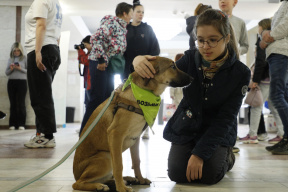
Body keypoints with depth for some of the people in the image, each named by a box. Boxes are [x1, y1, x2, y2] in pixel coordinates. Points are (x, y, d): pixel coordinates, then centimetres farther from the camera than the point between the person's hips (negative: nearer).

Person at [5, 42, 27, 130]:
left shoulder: (25, 59, 4)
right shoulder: (10, 59, 14)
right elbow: (6, 73, 15)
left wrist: (21, 69, -14)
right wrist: (11, 69, -5)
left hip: (22, 82, -3)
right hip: (11, 82, 3)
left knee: (21, 103, -5)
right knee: (13, 104, 1)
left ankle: (21, 124, -2)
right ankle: (12, 124, 4)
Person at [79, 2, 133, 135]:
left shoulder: (122, 28, 18)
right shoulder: (112, 22, -10)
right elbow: (96, 38, -20)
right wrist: (102, 59, -21)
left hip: (109, 66, 9)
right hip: (99, 64, -9)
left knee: (108, 99, 11)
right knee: (97, 99, -9)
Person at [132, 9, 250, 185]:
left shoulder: (240, 73, -16)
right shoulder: (191, 59, -10)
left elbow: (225, 118, -17)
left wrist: (200, 153, -23)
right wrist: (140, 61, -39)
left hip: (217, 131, -1)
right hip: (186, 127, 2)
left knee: (208, 175, -20)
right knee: (178, 174, -16)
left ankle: (226, 157, 15)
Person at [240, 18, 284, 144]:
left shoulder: (262, 39, -7)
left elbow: (261, 61, -15)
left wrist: (255, 80, -14)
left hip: (266, 77, -8)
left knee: (256, 105, -5)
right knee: (273, 106, 10)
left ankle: (252, 135, -4)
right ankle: (281, 134, 8)